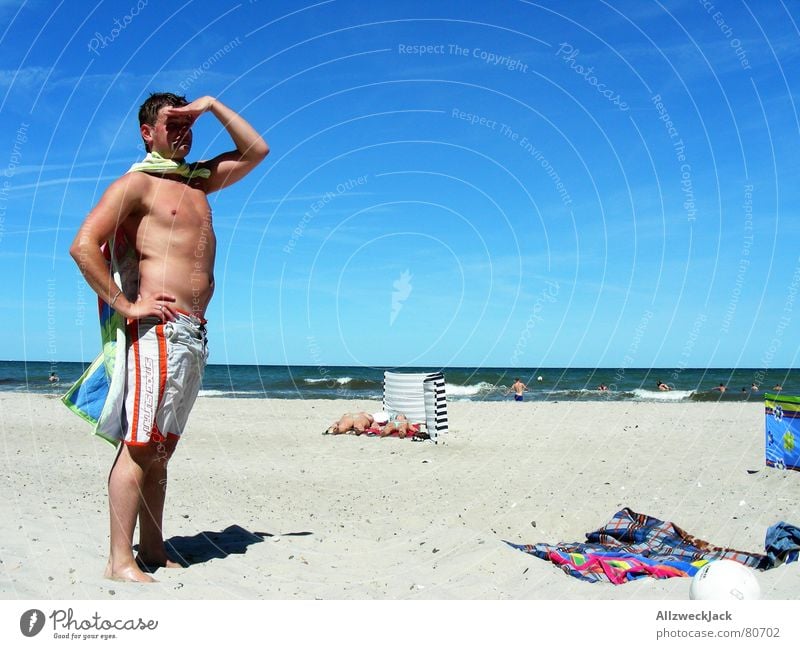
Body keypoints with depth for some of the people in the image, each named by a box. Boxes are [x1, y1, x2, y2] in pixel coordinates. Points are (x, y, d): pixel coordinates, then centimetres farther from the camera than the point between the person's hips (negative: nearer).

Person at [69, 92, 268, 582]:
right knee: (140, 444, -9)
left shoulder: (198, 180, 21)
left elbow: (256, 150, 28)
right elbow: (83, 246, -10)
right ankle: (121, 560, -4)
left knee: (163, 447, 10)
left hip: (195, 333, 7)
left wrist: (212, 105, 20)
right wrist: (126, 306, -13)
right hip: (160, 328, -7)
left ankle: (153, 549, 17)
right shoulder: (136, 183, 0)